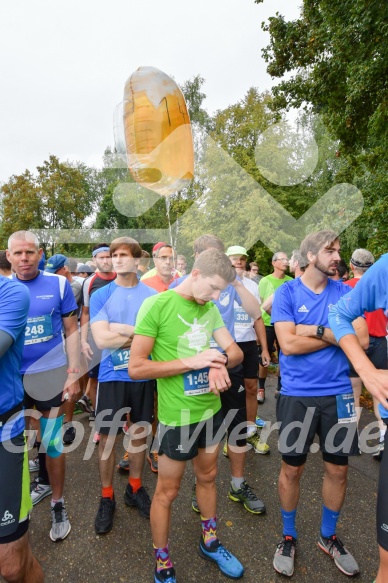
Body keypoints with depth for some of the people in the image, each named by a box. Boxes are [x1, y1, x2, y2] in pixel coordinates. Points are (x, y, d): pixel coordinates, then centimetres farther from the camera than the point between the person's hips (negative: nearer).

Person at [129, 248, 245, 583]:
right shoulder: (156, 306, -18)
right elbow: (136, 368, -19)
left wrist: (221, 361, -21)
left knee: (208, 477, 24)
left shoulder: (209, 308, 2)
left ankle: (210, 543, 48)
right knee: (167, 491, 12)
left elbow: (236, 351, 3)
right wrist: (191, 361, -26)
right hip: (178, 415, -6)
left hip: (212, 409, 7)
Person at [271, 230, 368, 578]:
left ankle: (329, 536, 42)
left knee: (338, 469, 16)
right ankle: (289, 536, 37)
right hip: (298, 395, -3)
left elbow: (362, 338, -8)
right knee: (292, 469, 11)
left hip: (339, 393, 4)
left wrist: (315, 330, -16)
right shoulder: (286, 292, -8)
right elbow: (288, 344, -18)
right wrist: (335, 334, -10)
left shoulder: (344, 293, 2)